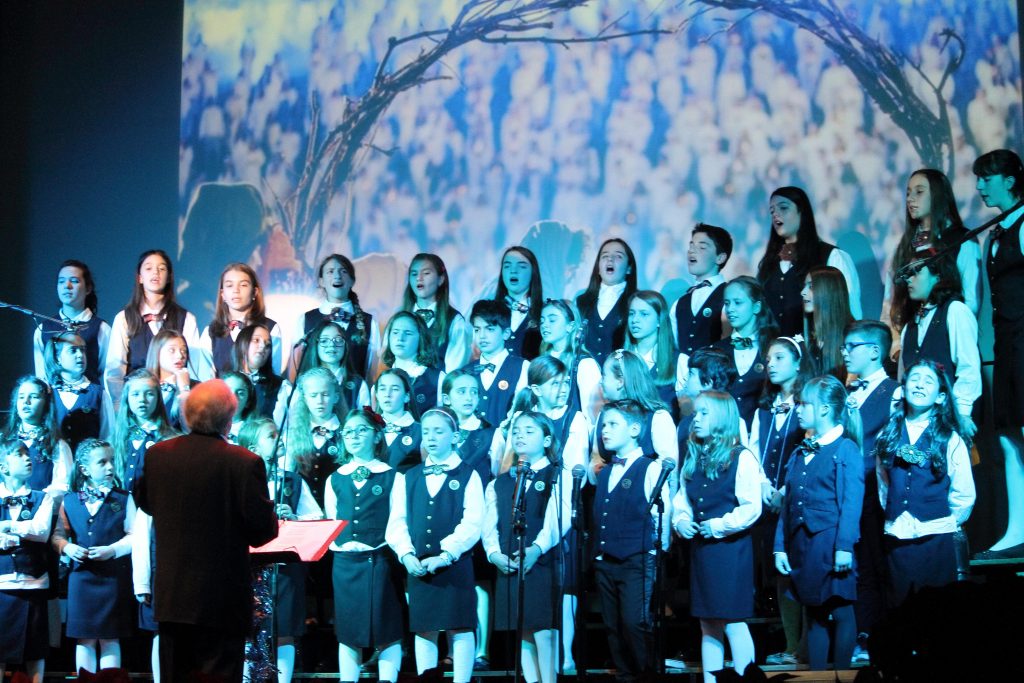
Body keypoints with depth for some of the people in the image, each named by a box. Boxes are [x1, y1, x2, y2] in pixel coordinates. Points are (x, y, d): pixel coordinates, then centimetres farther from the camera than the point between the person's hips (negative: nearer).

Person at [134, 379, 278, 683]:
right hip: (222, 599, -5)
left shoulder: (157, 454, -3)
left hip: (170, 596, 5)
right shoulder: (245, 463, -18)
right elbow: (263, 531, -14)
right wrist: (271, 513, 7)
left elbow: (144, 502, 15)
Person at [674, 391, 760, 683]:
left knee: (733, 622, -6)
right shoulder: (693, 459, 14)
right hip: (700, 548, 7)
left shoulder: (741, 458, -7)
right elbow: (681, 500, 16)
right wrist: (681, 520, -3)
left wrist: (721, 525, -18)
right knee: (708, 625, 11)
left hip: (730, 548, -7)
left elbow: (751, 507, -13)